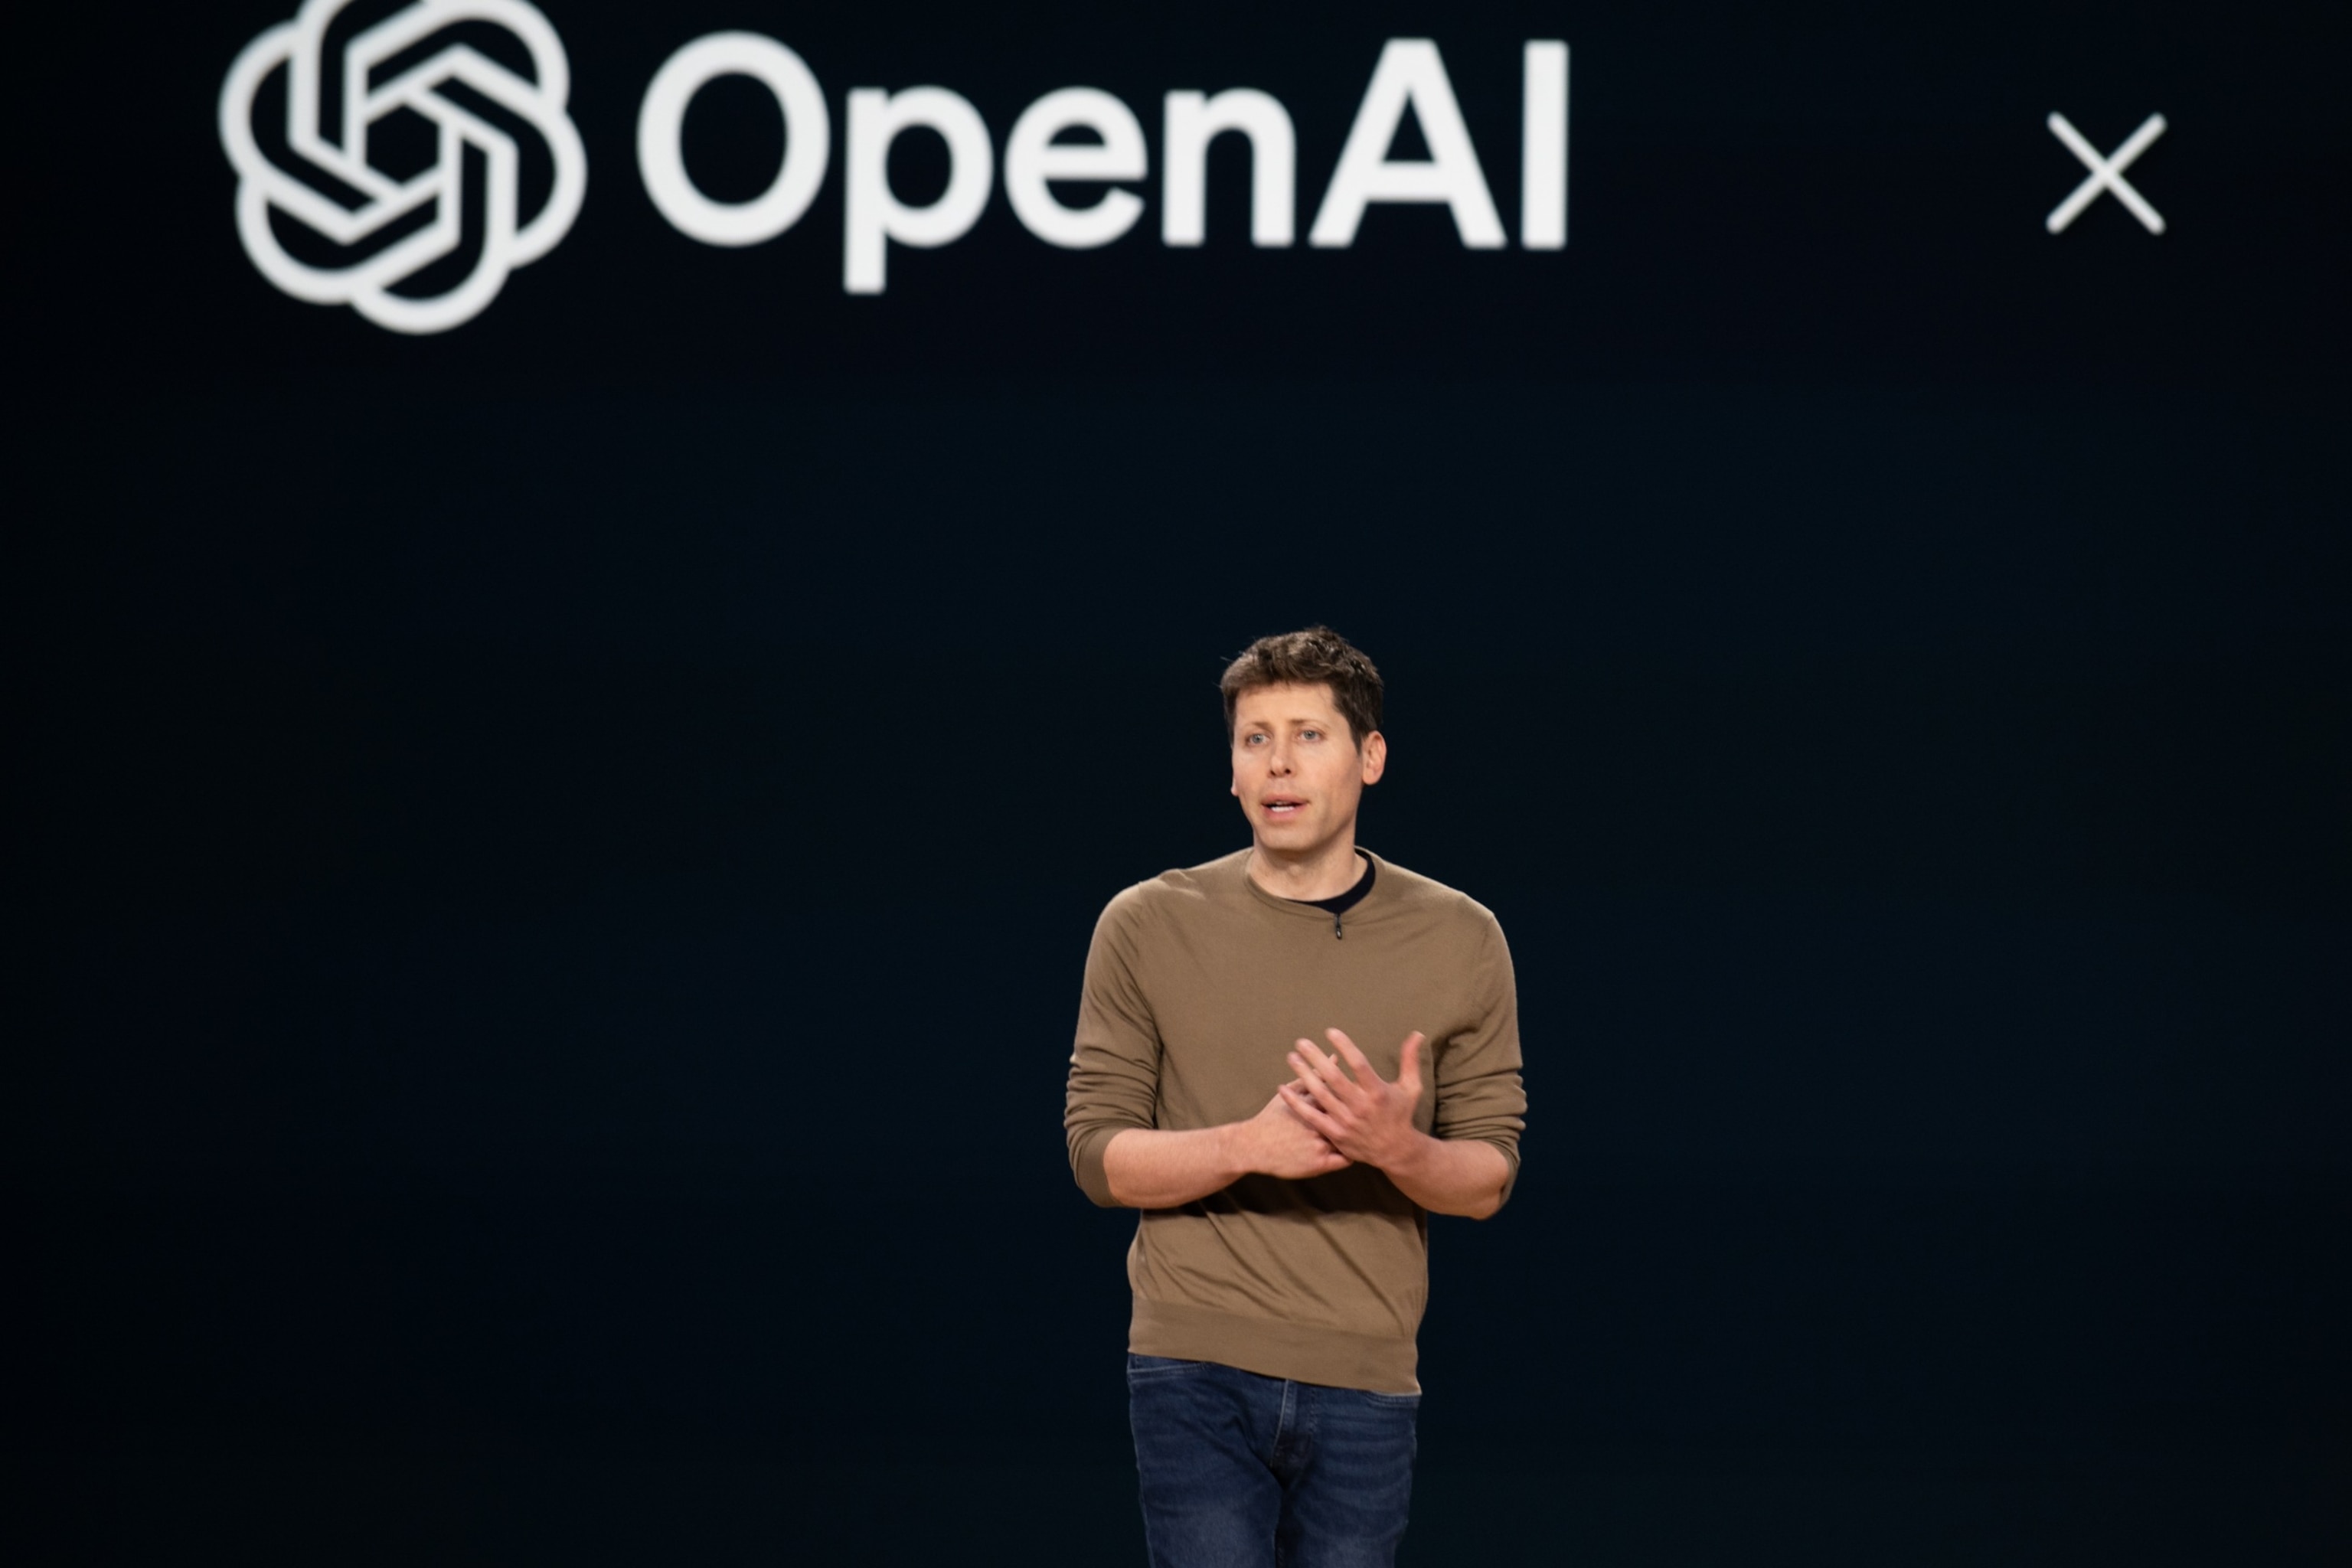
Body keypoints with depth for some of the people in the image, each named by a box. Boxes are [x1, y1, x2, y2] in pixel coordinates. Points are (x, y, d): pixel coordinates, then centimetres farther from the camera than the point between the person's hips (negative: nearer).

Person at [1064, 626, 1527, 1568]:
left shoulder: (1459, 940, 5)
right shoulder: (1149, 926, 2)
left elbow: (1488, 1179, 6)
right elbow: (1097, 1154, 0)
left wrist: (1397, 1147, -17)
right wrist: (1248, 1146, -18)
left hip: (1363, 1384, 2)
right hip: (1194, 1376, -1)